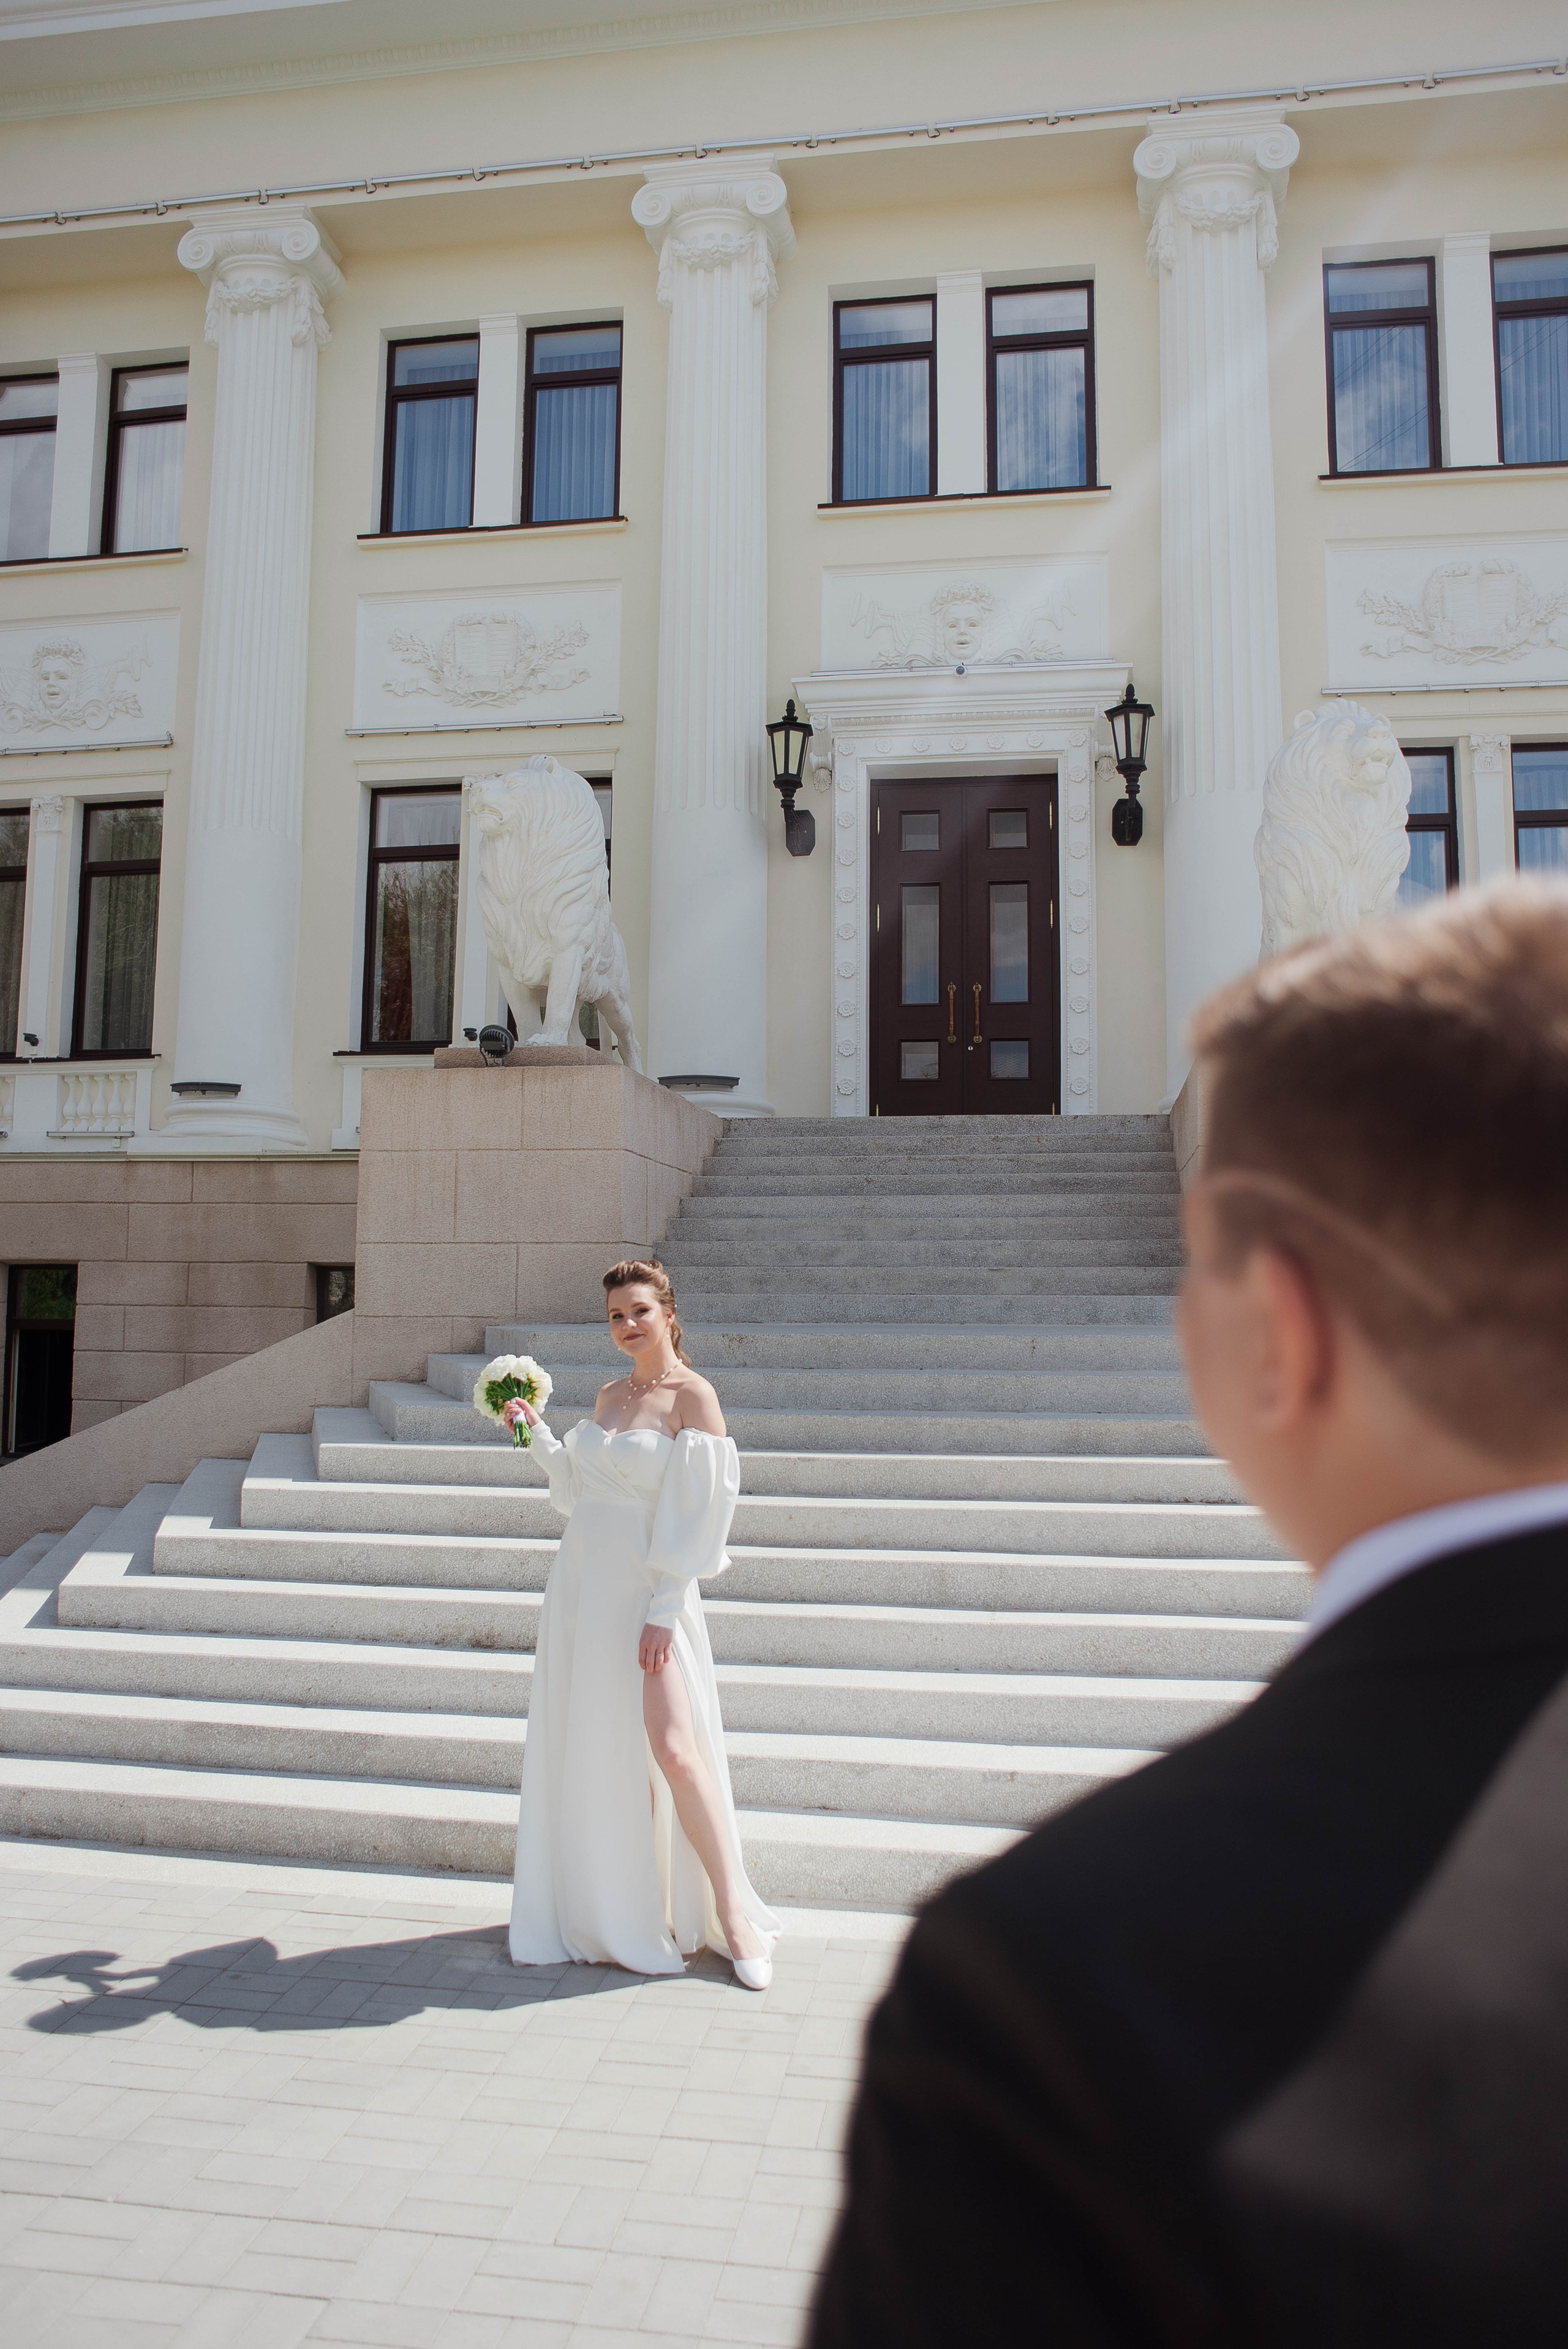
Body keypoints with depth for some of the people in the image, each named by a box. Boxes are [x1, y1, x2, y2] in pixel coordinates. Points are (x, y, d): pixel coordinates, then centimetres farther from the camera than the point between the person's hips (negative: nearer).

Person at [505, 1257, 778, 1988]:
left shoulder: (692, 1395, -10)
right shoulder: (611, 1394, 11)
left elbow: (697, 1513, -14)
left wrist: (663, 1613, -18)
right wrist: (536, 1432, 9)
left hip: (644, 1591, -7)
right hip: (582, 1582, 7)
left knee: (672, 1747, -11)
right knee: (590, 1750, 10)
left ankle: (732, 1913, 4)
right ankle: (614, 1908, 25)